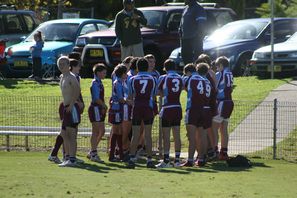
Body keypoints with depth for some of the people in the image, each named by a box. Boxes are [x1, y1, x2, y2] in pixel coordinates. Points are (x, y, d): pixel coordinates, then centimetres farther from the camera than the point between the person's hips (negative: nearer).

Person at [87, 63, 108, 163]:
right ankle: (93, 154, -1)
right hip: (95, 109, -10)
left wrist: (104, 107, 8)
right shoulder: (95, 83, -14)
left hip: (99, 109, 10)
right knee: (96, 132, -5)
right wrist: (105, 106, -9)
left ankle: (92, 153, 18)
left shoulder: (99, 82, 15)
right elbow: (96, 98, -20)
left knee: (102, 131, 10)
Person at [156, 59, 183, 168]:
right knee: (177, 135, 6)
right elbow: (181, 89, 11)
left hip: (167, 108, -4)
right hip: (178, 108, 4)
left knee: (166, 135, -2)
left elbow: (159, 92, 0)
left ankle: (166, 160, -4)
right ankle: (177, 159, 7)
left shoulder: (164, 78, -6)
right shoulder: (180, 78, 6)